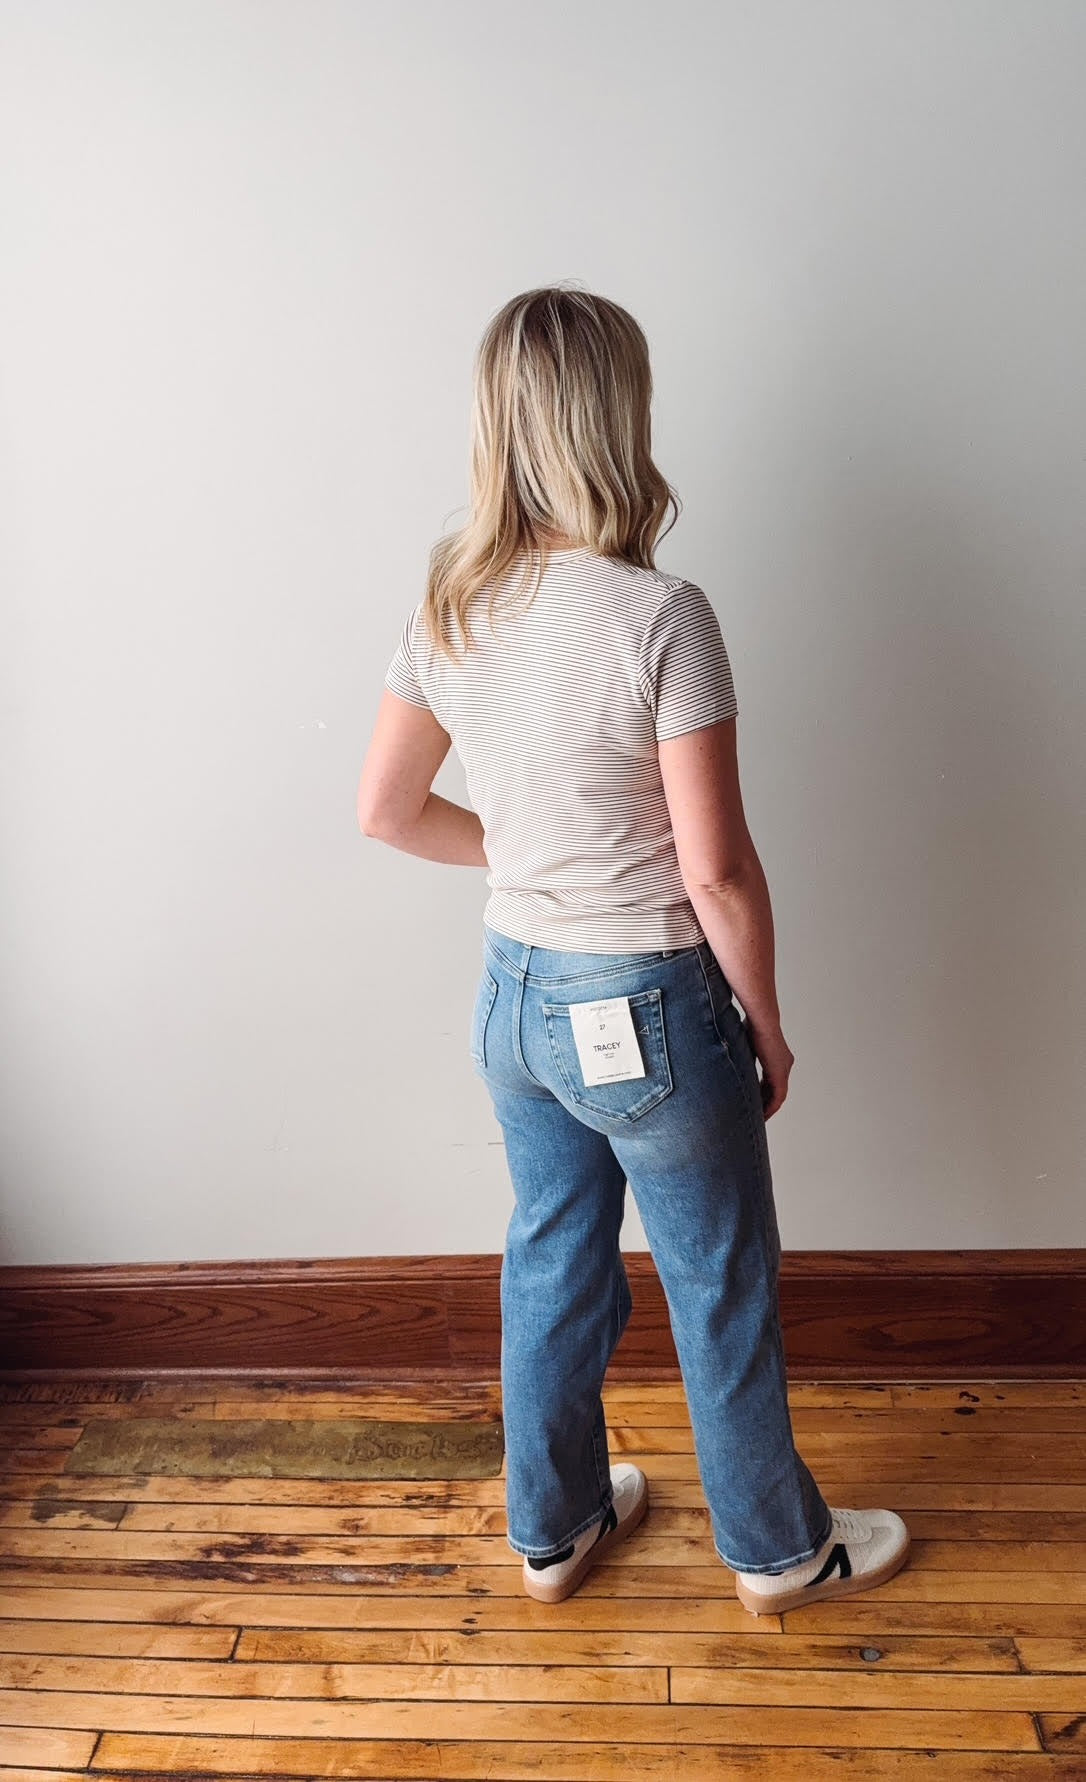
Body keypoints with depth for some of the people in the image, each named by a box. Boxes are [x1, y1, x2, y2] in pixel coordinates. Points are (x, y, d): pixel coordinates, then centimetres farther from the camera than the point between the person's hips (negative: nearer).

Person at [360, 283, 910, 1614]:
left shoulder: (449, 612, -3)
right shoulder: (659, 615, -22)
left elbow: (386, 809, 5)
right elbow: (716, 870, -20)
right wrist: (768, 1029, -5)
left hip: (515, 995, 6)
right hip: (649, 1013, -6)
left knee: (552, 1266, 23)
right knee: (721, 1291, 16)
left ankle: (554, 1527, 45)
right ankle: (779, 1549, 41)